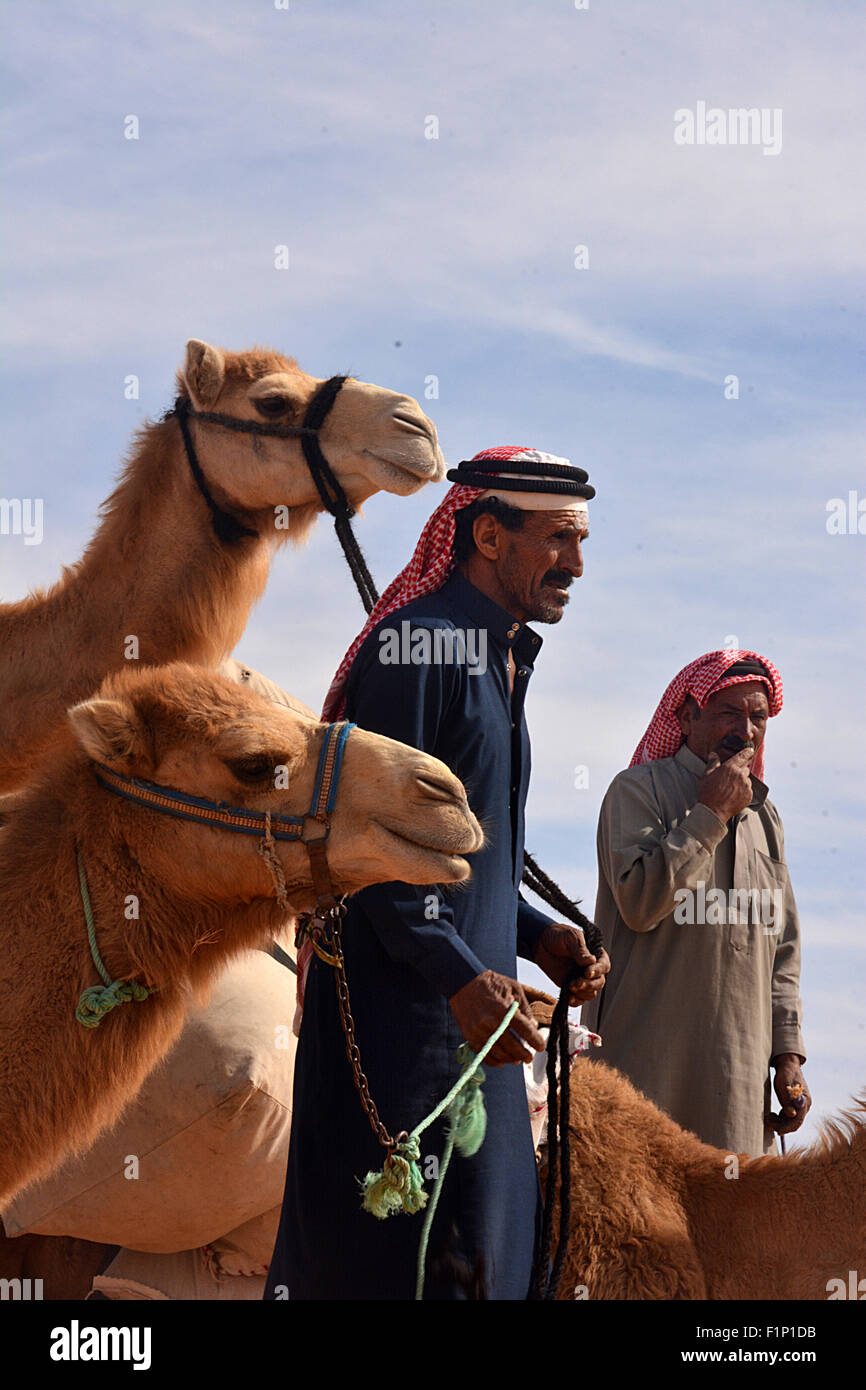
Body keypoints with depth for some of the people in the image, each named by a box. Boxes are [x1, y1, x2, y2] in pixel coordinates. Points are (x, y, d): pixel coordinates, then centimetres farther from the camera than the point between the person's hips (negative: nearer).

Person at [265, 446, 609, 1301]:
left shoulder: (498, 658, 18)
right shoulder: (418, 642, -13)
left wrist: (535, 937, 10)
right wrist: (459, 974, -22)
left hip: (470, 1004, 10)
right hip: (399, 1006, -10)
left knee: (484, 1241, 11)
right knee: (393, 1256, -6)